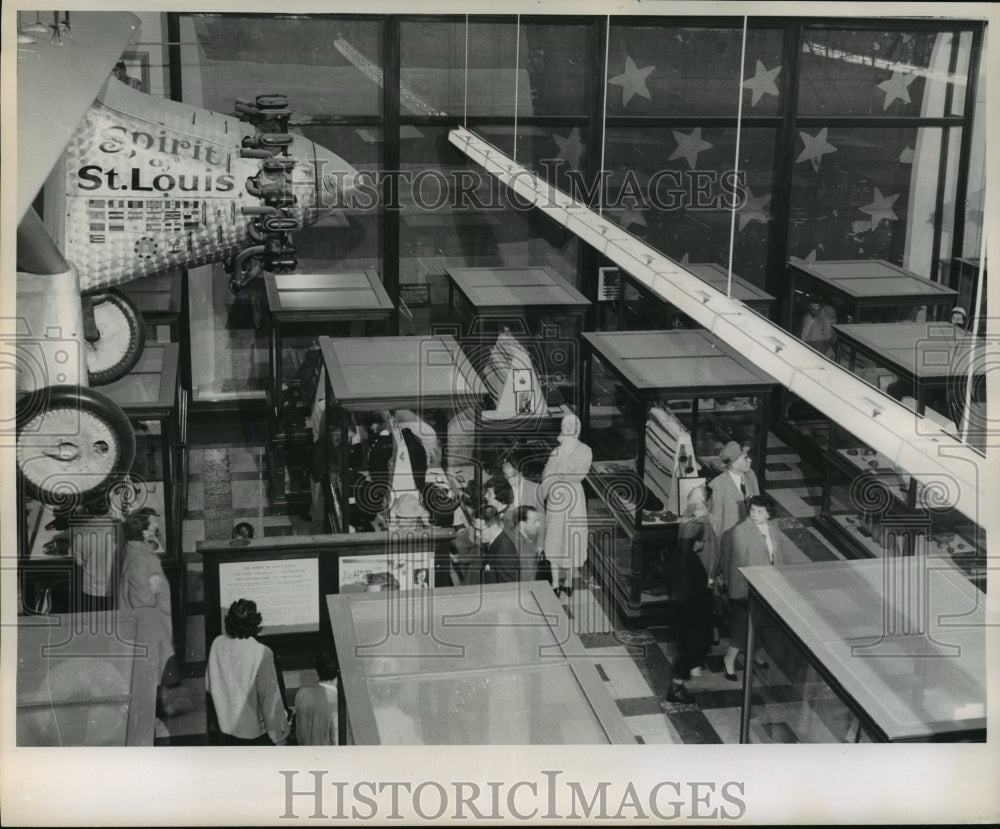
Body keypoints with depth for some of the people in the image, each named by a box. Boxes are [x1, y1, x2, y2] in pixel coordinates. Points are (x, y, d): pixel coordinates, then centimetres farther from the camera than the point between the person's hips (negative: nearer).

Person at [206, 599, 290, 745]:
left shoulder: (217, 644, -10)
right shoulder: (261, 653, -25)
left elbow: (209, 686, 3)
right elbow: (270, 698, -20)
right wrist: (279, 733, -9)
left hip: (226, 726, 5)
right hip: (255, 730, -5)